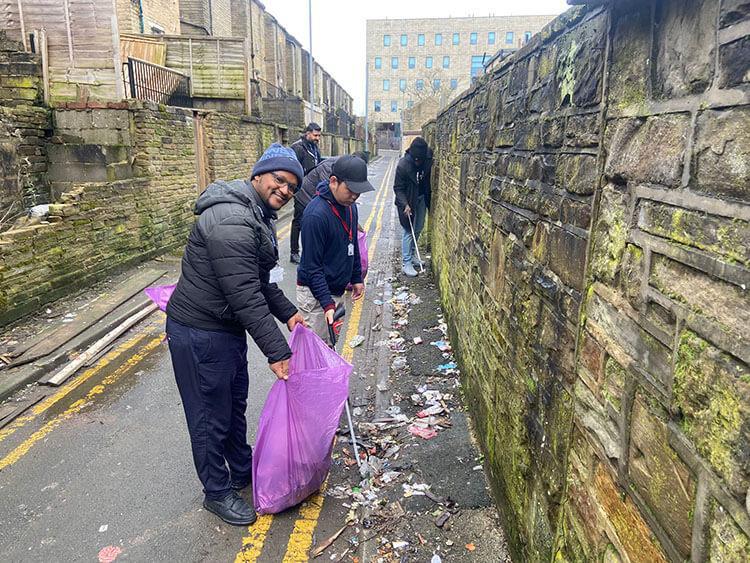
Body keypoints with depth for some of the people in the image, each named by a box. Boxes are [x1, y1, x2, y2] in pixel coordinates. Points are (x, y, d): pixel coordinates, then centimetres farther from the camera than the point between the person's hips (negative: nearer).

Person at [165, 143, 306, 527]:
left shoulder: (257, 216, 9)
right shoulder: (232, 222, -27)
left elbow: (261, 281, 18)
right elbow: (245, 296, -30)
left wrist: (287, 312, 10)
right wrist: (277, 352, -26)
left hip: (228, 327, 11)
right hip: (200, 334, -11)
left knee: (234, 403, 24)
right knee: (211, 417, 7)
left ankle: (244, 470, 44)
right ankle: (218, 492, 28)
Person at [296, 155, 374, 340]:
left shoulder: (349, 206, 3)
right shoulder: (316, 214, -25)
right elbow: (312, 265, -23)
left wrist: (356, 277, 19)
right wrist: (327, 302, -26)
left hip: (336, 288, 8)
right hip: (314, 292, -8)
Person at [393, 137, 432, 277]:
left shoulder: (428, 159, -13)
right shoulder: (403, 165, -25)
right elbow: (398, 188, -18)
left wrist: (428, 196, 9)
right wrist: (405, 205, -26)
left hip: (422, 198, 5)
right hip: (408, 201, -5)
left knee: (418, 229, 15)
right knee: (408, 231, -4)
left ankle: (412, 255, 32)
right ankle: (406, 263, 1)